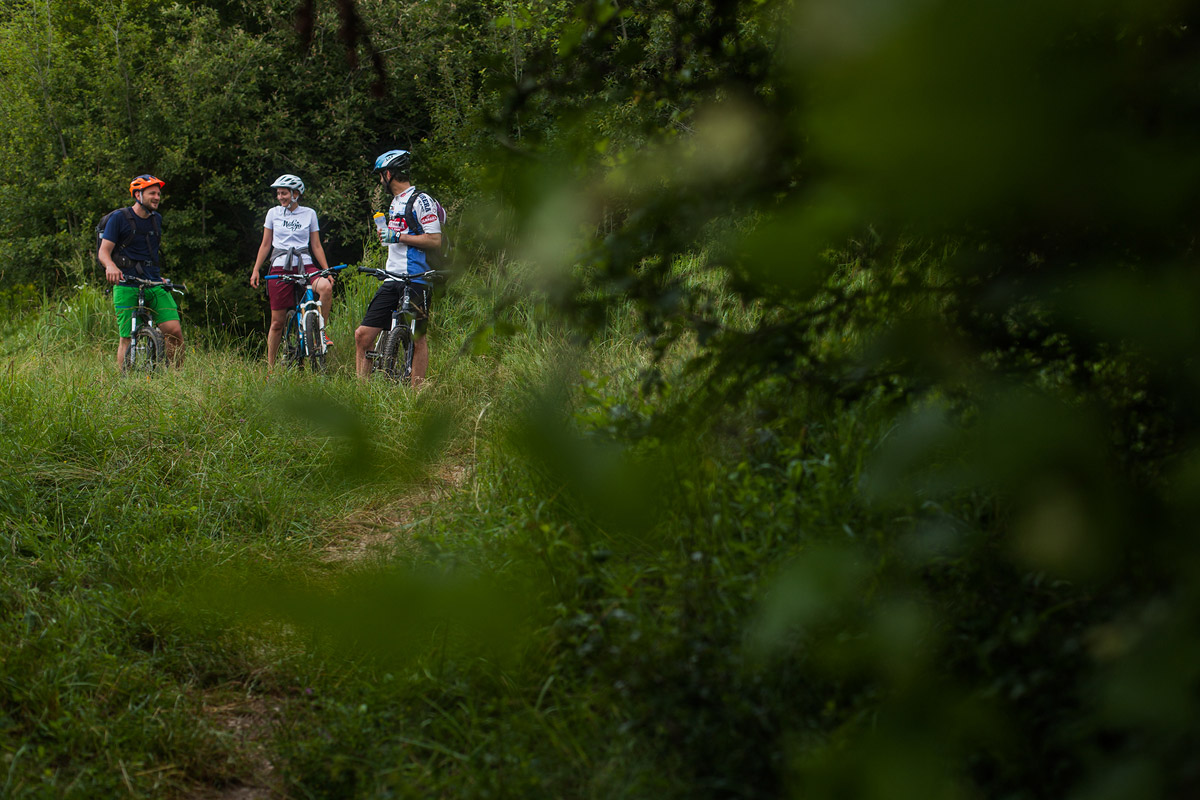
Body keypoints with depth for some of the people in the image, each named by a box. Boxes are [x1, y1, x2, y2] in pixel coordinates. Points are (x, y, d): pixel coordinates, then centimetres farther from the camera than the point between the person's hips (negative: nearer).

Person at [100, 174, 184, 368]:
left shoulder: (157, 219, 15)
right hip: (126, 285, -4)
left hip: (154, 284, 4)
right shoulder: (119, 218, -1)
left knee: (174, 331, -12)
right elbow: (104, 252, -6)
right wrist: (111, 266, -27)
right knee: (127, 339, -6)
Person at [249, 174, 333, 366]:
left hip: (304, 265, 0)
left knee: (326, 287, -34)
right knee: (277, 322, -1)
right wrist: (255, 270, 6)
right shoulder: (273, 213, 9)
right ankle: (271, 366, 11)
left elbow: (316, 246, 11)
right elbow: (265, 245, 13)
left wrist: (327, 270, 2)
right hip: (280, 267, 0)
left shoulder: (309, 214, 8)